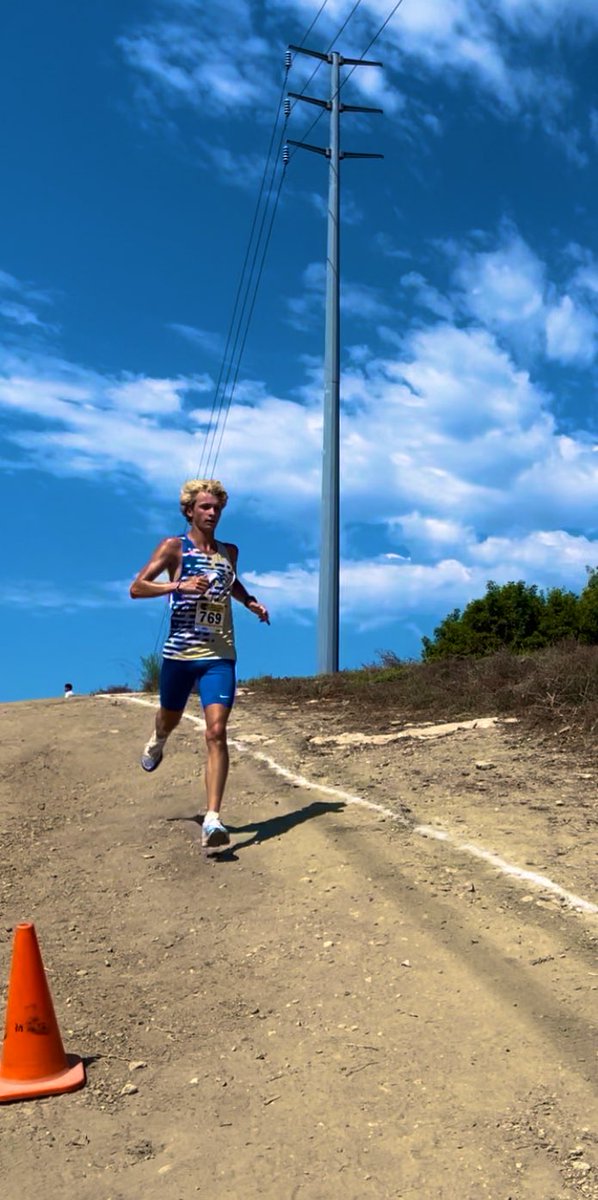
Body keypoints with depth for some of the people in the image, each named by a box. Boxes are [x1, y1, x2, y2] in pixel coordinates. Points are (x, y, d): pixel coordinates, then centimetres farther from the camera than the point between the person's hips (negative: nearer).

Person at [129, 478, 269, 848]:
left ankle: (213, 819, -16)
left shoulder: (229, 551, 11)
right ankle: (157, 742, 60)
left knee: (217, 732, -13)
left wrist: (251, 602, 13)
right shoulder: (174, 547, -2)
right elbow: (137, 588, -10)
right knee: (171, 719, 20)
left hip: (219, 655, 1)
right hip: (180, 652, -1)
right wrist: (178, 585, -24)